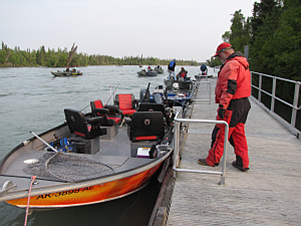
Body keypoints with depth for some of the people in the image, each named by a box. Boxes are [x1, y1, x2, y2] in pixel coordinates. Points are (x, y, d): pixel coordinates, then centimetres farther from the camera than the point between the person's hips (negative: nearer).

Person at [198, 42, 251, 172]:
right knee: (238, 133, 14)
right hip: (244, 103, 10)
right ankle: (243, 163, 20)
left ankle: (212, 160, 13)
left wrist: (222, 106, -24)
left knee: (220, 133, 1)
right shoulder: (242, 63, 18)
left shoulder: (231, 64, -15)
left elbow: (229, 87, -24)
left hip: (233, 106, -10)